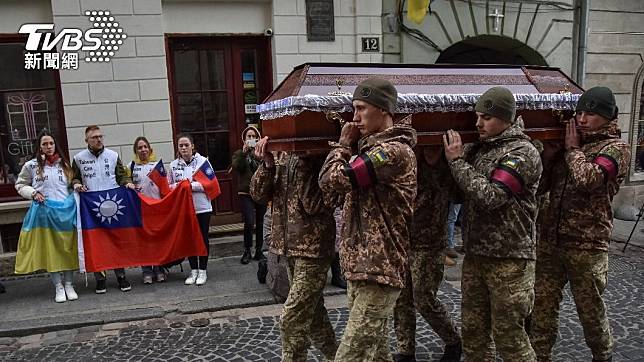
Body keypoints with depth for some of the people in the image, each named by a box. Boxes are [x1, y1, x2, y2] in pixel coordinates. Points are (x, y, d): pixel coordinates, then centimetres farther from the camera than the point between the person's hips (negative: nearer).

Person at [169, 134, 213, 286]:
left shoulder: (202, 161, -5)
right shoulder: (173, 165, 4)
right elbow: (169, 186, 8)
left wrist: (190, 185, -16)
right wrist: (179, 187, -12)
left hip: (202, 207, -3)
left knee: (203, 238, 5)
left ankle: (203, 270, 17)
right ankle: (193, 270, 22)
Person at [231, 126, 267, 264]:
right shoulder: (239, 153, 10)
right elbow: (236, 167, -10)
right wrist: (244, 152, -18)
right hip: (246, 193, -1)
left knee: (260, 223, 6)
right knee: (249, 223, -11)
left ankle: (259, 251, 19)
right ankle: (247, 251, 5)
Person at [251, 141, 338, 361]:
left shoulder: (322, 153, -13)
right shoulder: (282, 154, 7)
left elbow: (316, 204, -22)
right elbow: (259, 194, 3)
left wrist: (302, 163, -24)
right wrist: (268, 164, -12)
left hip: (313, 247, -7)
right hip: (289, 245, 7)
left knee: (292, 319, -4)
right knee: (312, 311, 19)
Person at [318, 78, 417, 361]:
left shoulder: (394, 150, -17)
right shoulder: (372, 146, 16)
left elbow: (332, 180, -21)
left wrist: (342, 144, -4)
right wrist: (347, 145, 9)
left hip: (379, 270, -10)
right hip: (361, 266, 10)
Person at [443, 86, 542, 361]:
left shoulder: (522, 153, -12)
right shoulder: (477, 148, 10)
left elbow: (490, 197, -22)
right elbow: (458, 192, 15)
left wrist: (457, 161, -16)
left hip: (508, 260, -7)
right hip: (474, 255, 7)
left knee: (509, 337, 6)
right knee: (472, 331, 15)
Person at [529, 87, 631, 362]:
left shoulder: (616, 148, -4)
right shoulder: (569, 143, 13)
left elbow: (588, 179, -24)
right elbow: (542, 186, 13)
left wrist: (573, 149, -9)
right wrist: (547, 156, -2)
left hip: (588, 245, -4)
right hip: (550, 240, 5)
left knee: (590, 309, 12)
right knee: (542, 306, 7)